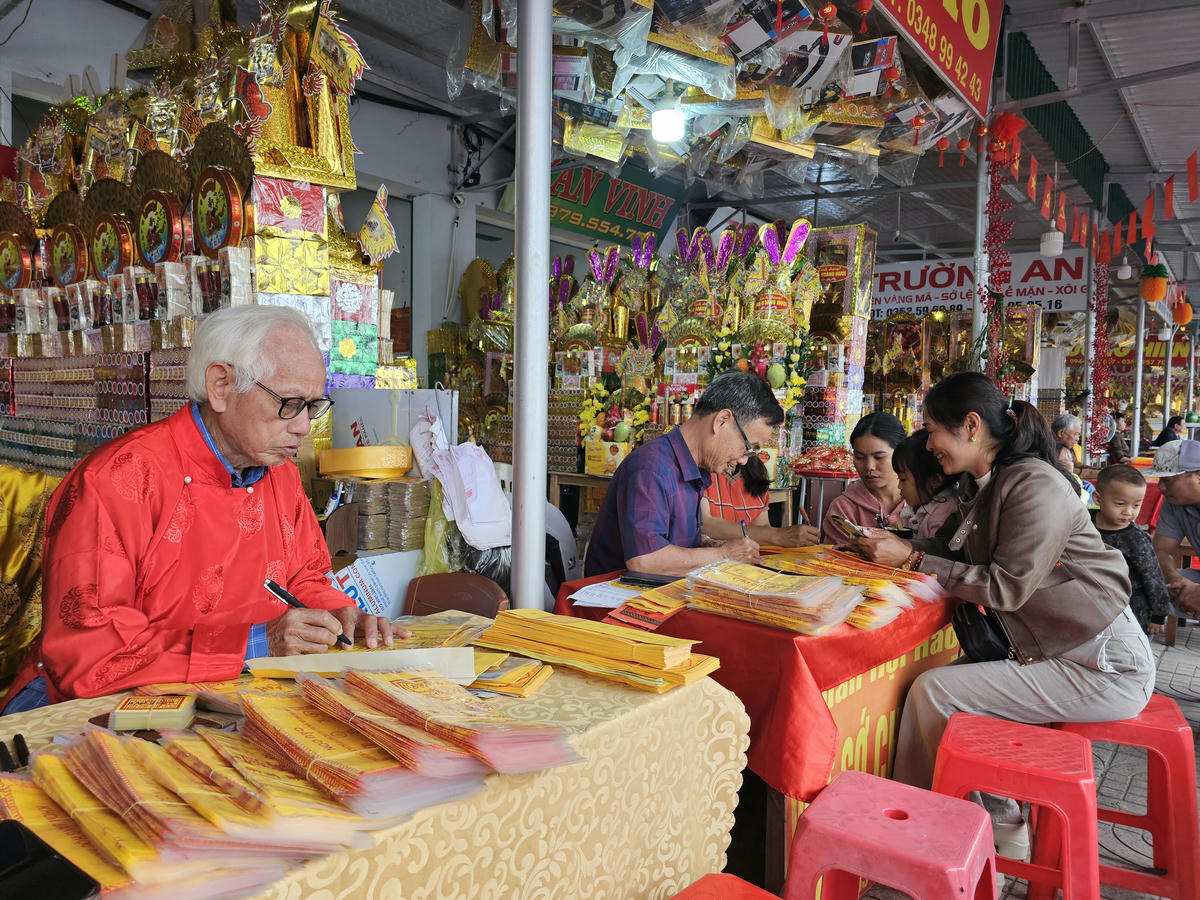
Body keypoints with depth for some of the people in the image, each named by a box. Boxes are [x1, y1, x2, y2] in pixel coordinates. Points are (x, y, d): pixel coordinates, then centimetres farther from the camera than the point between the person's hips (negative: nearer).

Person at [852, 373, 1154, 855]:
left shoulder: (1036, 485, -20)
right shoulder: (984, 485, 8)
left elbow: (1006, 587, -22)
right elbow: (966, 555, 17)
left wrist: (912, 560, -18)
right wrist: (898, 545, 2)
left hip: (1104, 667, -9)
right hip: (1056, 650, 9)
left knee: (932, 689, -14)